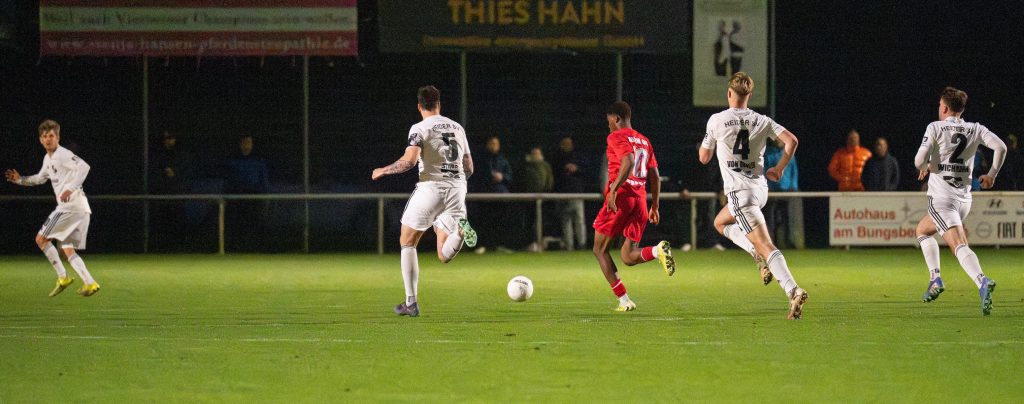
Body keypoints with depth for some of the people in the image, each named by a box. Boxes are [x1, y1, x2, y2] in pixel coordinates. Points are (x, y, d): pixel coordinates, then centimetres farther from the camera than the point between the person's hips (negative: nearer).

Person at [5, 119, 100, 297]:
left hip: (71, 206, -9)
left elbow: (84, 167, -25)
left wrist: (70, 188, -30)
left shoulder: (63, 154, -10)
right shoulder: (48, 159, 20)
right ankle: (90, 283, -4)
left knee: (41, 239, -3)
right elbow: (40, 178, 40)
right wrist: (20, 180, 32)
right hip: (80, 209, 9)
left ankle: (63, 277, -4)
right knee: (67, 249, 7)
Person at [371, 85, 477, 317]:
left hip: (430, 187, -5)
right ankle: (460, 229, -29)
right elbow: (469, 169, 19)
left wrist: (383, 171, -1)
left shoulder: (420, 129, -3)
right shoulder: (457, 128, 16)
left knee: (407, 243, 14)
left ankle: (411, 303, 7)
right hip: (457, 189, 5)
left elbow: (409, 160, -17)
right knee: (444, 256, 5)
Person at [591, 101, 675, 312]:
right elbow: (655, 177, 20)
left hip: (621, 196, -7)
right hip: (640, 199, 7)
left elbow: (628, 162, -21)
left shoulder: (616, 137, -3)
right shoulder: (644, 141, 20)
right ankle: (658, 250, -23)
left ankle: (624, 300, -4)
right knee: (627, 257, 9)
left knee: (600, 249, 7)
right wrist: (655, 206, 25)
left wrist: (613, 190, -24)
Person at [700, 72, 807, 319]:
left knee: (766, 246, -10)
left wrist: (707, 141, 28)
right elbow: (791, 140, 0)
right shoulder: (762, 121, 8)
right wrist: (779, 168, 11)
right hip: (760, 187, 6)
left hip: (739, 190, -6)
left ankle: (793, 291, -23)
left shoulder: (717, 120, -3)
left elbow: (704, 158, 6)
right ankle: (761, 257, 5)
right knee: (721, 222, 24)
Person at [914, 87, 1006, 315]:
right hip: (964, 198, 6)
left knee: (959, 245, -16)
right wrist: (991, 175, 10)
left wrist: (924, 168, 13)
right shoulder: (975, 129, 9)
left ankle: (982, 282, -39)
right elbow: (1000, 147, -3)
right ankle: (935, 279, 14)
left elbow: (919, 161, -11)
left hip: (941, 196, -6)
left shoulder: (935, 128, -2)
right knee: (922, 229, 25)